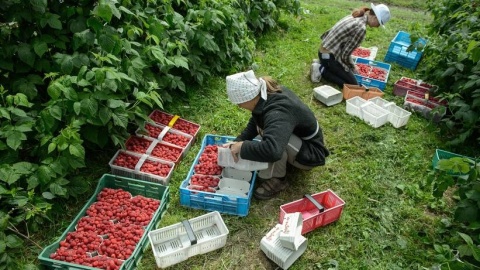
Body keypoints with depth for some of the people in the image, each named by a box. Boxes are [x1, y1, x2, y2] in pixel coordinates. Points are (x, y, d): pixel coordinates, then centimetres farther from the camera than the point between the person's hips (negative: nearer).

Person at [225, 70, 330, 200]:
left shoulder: (278, 113, -37)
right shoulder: (267, 94, -10)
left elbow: (272, 151, -52)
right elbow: (254, 124, 6)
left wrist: (243, 147, -35)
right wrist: (238, 141, -8)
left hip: (310, 153, -9)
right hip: (299, 139, 9)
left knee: (275, 140, -33)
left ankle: (277, 180, -10)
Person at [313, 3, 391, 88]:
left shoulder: (353, 16, 6)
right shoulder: (361, 28, -22)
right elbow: (345, 55, -19)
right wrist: (352, 67, 2)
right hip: (329, 56, -10)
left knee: (350, 72, 25)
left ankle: (322, 64, 15)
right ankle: (322, 71, -5)